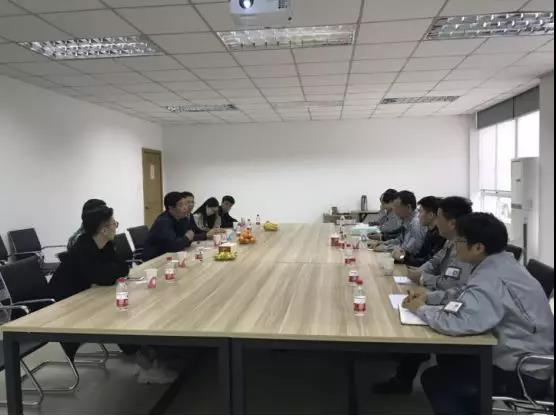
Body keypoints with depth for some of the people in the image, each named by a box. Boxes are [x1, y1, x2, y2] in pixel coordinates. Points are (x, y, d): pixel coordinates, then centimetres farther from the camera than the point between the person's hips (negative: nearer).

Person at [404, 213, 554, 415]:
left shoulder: (492, 278, -29)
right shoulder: (500, 263, 1)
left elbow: (455, 324, -37)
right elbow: (464, 299, 10)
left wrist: (421, 309, -18)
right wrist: (428, 298, -3)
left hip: (524, 377, -9)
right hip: (527, 359, 9)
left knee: (434, 379, 4)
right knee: (447, 358, 23)